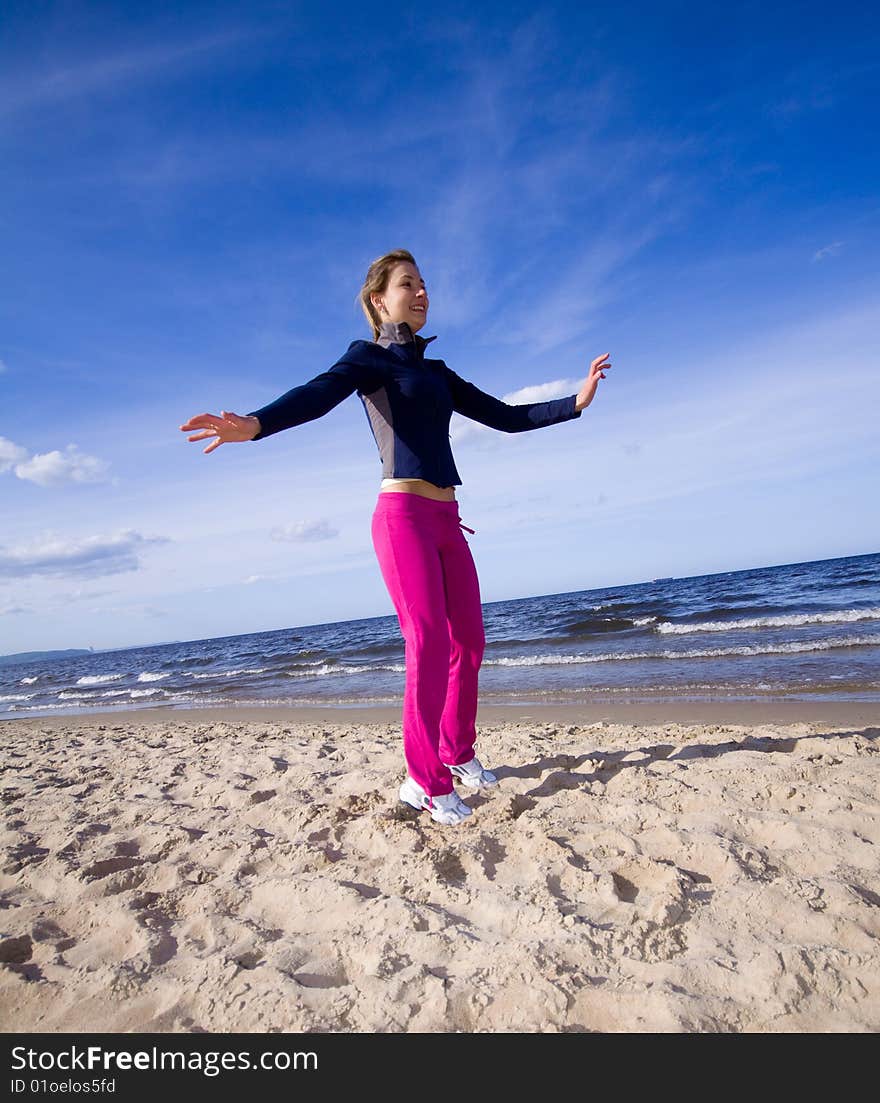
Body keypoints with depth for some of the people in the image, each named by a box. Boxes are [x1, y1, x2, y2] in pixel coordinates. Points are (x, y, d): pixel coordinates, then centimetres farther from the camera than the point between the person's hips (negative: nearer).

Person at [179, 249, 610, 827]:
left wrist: (576, 401, 10)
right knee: (430, 644, -14)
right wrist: (255, 423, -38)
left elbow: (508, 417, 21)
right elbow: (317, 393, -18)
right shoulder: (369, 356, 3)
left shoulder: (437, 373, 23)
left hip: (446, 520, 7)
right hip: (403, 514, -7)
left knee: (468, 642, 8)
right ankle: (426, 780, -3)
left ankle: (458, 753, 24)